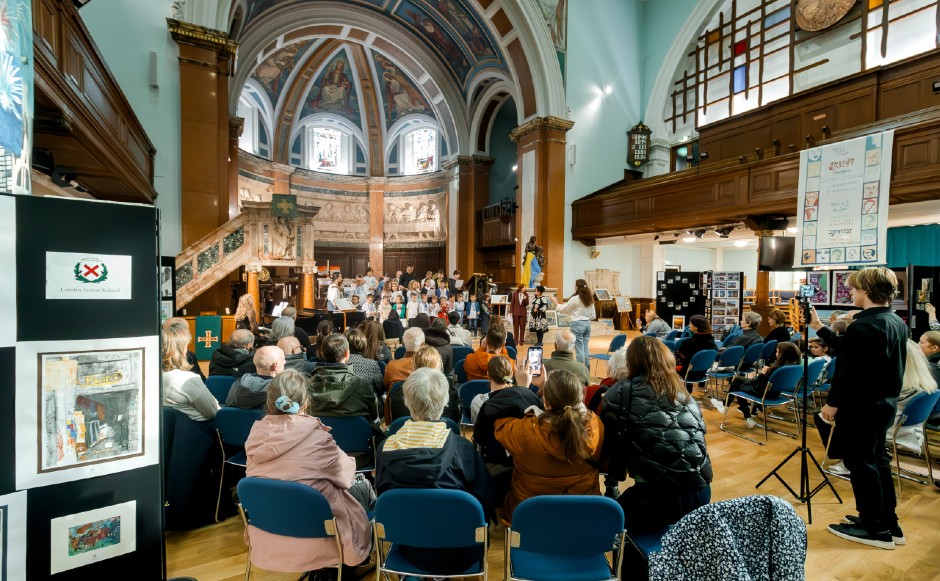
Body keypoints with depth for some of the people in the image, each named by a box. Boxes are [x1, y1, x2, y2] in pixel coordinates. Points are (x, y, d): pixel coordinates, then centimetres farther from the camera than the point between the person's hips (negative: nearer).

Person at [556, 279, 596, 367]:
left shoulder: (575, 298, -13)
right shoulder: (590, 299, 6)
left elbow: (563, 309, -4)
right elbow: (593, 316, 10)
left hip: (578, 324, -7)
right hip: (587, 323, 7)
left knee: (579, 348, -1)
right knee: (585, 346, 13)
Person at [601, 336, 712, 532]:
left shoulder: (621, 392, -3)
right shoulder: (682, 392, 12)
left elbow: (609, 442, 3)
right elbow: (697, 433, 19)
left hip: (661, 497, -5)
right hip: (702, 492, 6)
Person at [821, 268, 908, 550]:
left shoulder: (862, 326, -22)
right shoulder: (898, 322, 8)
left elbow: (849, 371, -23)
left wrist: (833, 402, -13)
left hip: (861, 405, -9)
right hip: (885, 402, 9)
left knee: (861, 463, 3)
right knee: (877, 460, 18)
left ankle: (875, 529, 14)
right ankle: (888, 523, 29)